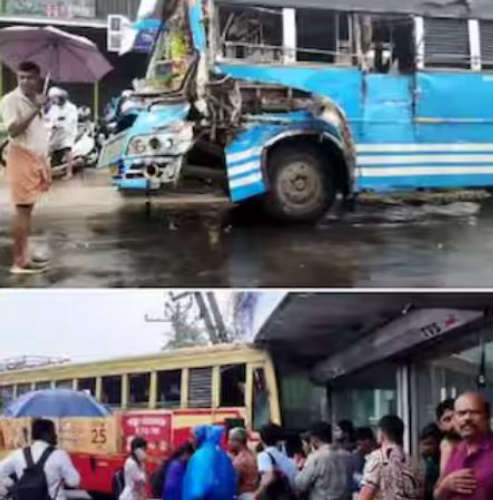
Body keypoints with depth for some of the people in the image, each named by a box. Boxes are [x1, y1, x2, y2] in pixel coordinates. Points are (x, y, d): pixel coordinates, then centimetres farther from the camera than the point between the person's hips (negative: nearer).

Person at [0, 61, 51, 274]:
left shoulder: (37, 99, 14)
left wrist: (45, 163, 19)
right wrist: (35, 110, -28)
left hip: (37, 158, 8)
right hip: (22, 158, -8)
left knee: (28, 209, 11)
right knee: (23, 210, -9)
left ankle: (24, 255, 18)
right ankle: (19, 261, -7)